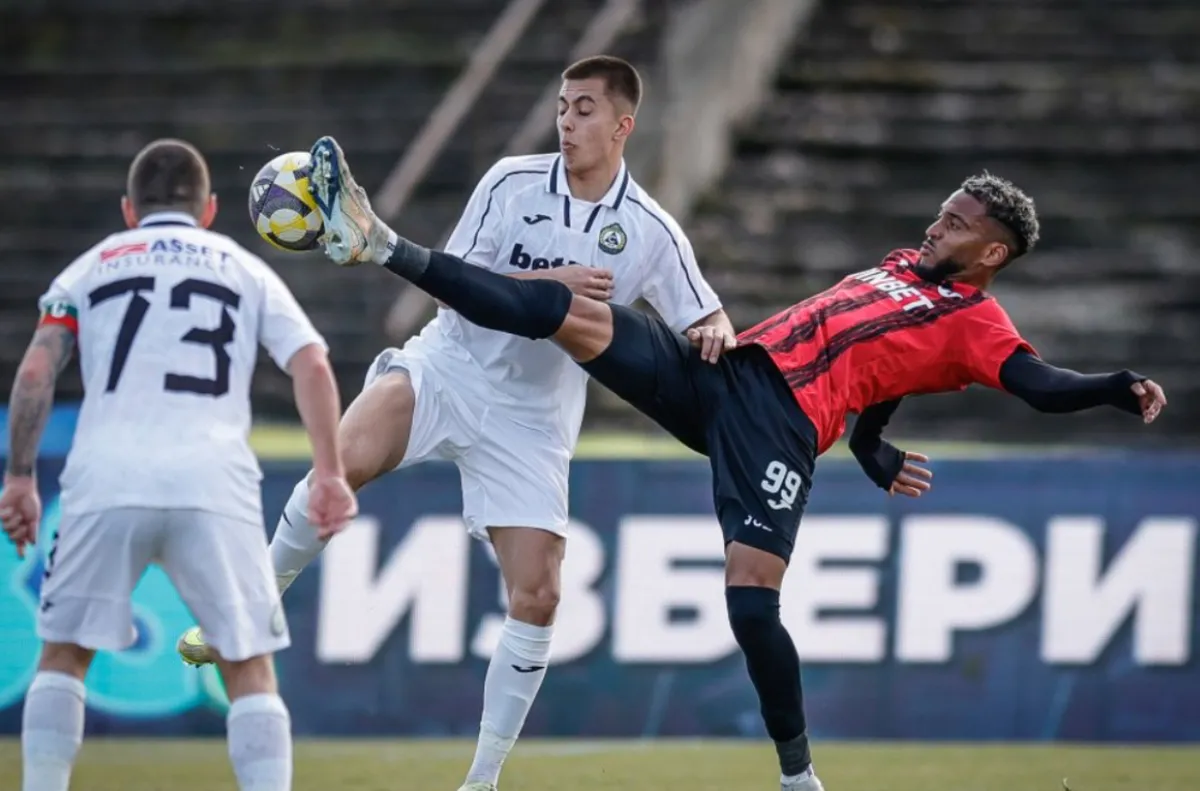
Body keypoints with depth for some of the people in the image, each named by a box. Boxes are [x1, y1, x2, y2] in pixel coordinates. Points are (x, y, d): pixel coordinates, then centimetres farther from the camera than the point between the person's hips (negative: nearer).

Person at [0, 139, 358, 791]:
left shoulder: (92, 267, 20)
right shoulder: (247, 271, 20)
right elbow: (311, 366, 6)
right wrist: (330, 475, 4)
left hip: (107, 484, 0)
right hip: (215, 486, 0)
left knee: (64, 653, 15)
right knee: (249, 667, 7)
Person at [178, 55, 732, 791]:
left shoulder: (651, 232, -4)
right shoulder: (513, 183, -6)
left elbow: (708, 323, 4)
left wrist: (715, 332, -21)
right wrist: (551, 283, -23)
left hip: (533, 418, 1)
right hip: (449, 366, -1)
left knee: (537, 598, -7)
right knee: (349, 458, -31)